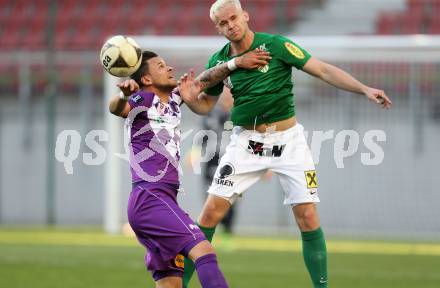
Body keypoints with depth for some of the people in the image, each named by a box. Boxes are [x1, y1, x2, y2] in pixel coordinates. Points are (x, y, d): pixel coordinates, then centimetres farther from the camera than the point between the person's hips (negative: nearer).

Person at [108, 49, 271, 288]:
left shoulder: (173, 98, 18)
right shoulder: (142, 100, -6)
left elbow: (203, 80, 30)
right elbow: (116, 109, -26)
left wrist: (236, 63, 23)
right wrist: (124, 95, -48)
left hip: (163, 200, 9)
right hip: (150, 198, -9)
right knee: (203, 250, -24)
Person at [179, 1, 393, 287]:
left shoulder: (275, 45, -10)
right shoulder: (219, 61, 1)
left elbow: (324, 70, -11)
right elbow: (206, 105, 12)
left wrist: (365, 89, -21)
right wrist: (190, 98, -11)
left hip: (287, 139, -2)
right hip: (246, 142, 2)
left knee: (308, 216, -9)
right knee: (212, 211, -5)